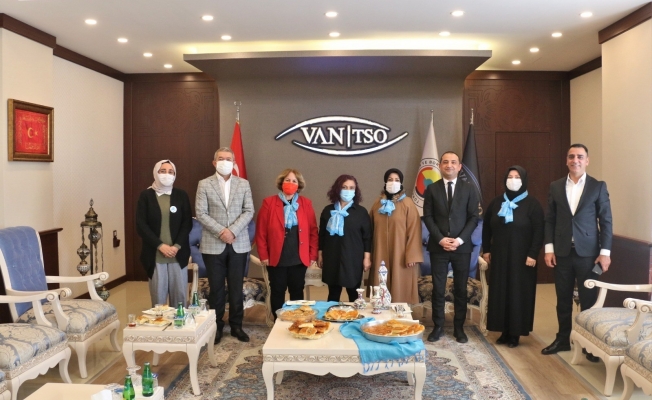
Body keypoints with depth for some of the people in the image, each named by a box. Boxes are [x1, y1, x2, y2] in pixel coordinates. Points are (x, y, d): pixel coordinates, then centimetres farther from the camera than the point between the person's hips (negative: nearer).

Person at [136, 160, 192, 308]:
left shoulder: (181, 195, 7)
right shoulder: (146, 195, 3)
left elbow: (187, 223, 2)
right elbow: (141, 225, -3)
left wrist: (177, 246, -11)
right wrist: (160, 245, -12)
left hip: (178, 254, 1)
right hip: (155, 255, -1)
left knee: (180, 294, 4)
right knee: (158, 296, 2)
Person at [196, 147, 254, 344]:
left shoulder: (244, 184, 6)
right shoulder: (204, 184, 2)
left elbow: (249, 211, -1)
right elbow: (201, 213, -5)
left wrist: (233, 231, -14)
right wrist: (221, 231, -16)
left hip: (239, 244, 1)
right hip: (213, 244, -1)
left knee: (236, 287, 8)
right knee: (216, 288, 7)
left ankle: (236, 325, 21)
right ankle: (216, 326, 21)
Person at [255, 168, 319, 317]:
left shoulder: (306, 204, 3)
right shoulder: (269, 203, -3)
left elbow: (313, 231, 4)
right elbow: (261, 232, -3)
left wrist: (313, 255, 1)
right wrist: (264, 255, -6)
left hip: (299, 259, 2)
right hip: (276, 258, -2)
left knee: (297, 292, 12)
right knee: (277, 292, 10)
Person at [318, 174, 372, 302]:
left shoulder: (361, 212, 0)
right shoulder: (328, 210, 6)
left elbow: (367, 236, 0)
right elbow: (322, 235, 10)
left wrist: (367, 257, -4)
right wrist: (320, 255, 8)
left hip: (353, 259, -2)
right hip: (332, 259, 2)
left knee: (354, 294, 6)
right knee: (333, 294, 10)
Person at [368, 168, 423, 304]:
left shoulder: (408, 204, -4)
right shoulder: (378, 203, 9)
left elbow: (414, 231, -7)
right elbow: (370, 230, 11)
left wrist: (412, 256, -12)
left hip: (400, 256, -4)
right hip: (380, 255, 4)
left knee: (400, 292, 1)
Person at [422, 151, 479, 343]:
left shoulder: (469, 188, 4)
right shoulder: (432, 189, 5)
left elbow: (474, 217, 0)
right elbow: (428, 217, 1)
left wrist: (460, 239, -11)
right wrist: (441, 239, -11)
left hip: (462, 246, 0)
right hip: (438, 246, 0)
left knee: (461, 289, 7)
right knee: (438, 289, 4)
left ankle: (459, 328, 19)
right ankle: (438, 326, 16)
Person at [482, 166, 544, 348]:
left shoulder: (532, 204, -5)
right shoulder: (496, 203, 7)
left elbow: (539, 231, -8)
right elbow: (486, 227, 12)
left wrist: (533, 254, -14)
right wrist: (486, 250, 7)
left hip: (522, 257, -4)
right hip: (499, 256, 4)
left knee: (519, 293, 2)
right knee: (500, 293, 5)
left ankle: (515, 333, 11)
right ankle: (504, 331, 15)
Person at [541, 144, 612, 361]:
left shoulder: (598, 186, 1)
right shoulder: (555, 186, 6)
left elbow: (606, 221, -1)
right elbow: (549, 220, 5)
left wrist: (605, 251, -8)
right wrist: (549, 248, -2)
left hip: (588, 252, -2)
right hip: (562, 252, 2)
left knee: (589, 299, 5)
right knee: (563, 299, 11)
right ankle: (563, 339, 23)